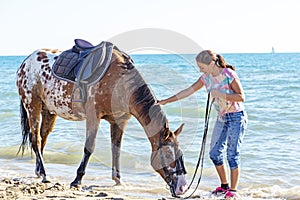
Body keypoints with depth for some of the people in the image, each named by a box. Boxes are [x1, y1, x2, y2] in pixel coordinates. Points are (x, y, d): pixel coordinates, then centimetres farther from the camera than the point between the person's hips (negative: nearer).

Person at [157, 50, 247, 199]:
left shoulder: (229, 75, -18)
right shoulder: (206, 77, 1)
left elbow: (241, 97, -20)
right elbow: (188, 91, 6)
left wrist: (221, 94, -27)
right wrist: (166, 101, 5)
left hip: (236, 117, -7)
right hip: (222, 118, 7)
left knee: (232, 154, -6)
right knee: (214, 153, 7)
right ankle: (224, 186, 22)